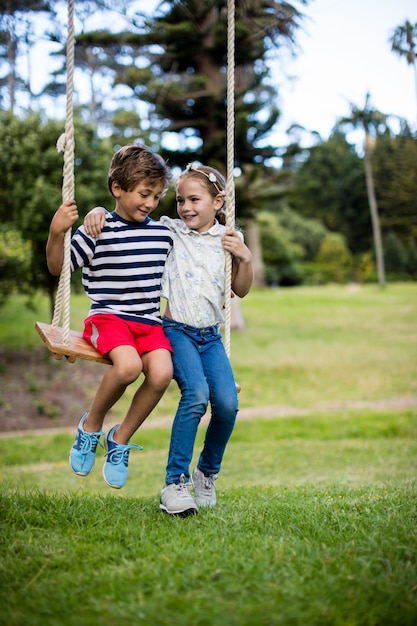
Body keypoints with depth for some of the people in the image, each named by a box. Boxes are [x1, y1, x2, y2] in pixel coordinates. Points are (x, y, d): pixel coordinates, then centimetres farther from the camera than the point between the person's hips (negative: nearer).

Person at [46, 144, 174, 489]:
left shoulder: (164, 234, 13)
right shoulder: (97, 231, -2)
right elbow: (57, 267, 0)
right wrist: (56, 233, -17)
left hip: (150, 322, 4)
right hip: (108, 316, -4)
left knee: (161, 373, -26)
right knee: (128, 364, -35)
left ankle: (121, 439, 0)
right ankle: (90, 425, -4)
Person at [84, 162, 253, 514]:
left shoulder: (227, 239, 9)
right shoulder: (169, 231, 4)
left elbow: (241, 291, 14)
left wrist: (245, 258, -1)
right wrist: (98, 212, -10)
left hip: (210, 336, 3)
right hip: (177, 330, -3)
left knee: (227, 403, -16)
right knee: (196, 394, -28)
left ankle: (208, 471, 12)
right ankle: (176, 483, -21)